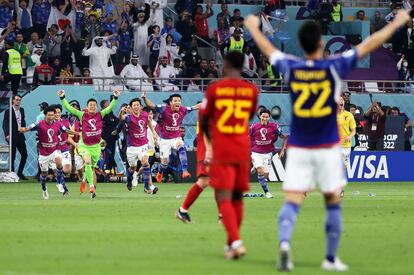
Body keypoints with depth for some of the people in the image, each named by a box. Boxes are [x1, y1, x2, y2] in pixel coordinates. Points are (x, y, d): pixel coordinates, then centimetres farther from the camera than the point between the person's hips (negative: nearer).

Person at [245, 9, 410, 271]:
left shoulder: (291, 68, -4)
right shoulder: (334, 67, -10)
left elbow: (268, 49, 15)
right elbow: (369, 45, -2)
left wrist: (254, 27, 35)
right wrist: (396, 23, 10)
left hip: (298, 149, 2)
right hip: (327, 148, -1)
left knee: (292, 202, -3)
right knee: (333, 203, 12)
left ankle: (284, 241, -29)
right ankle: (331, 258, 14)